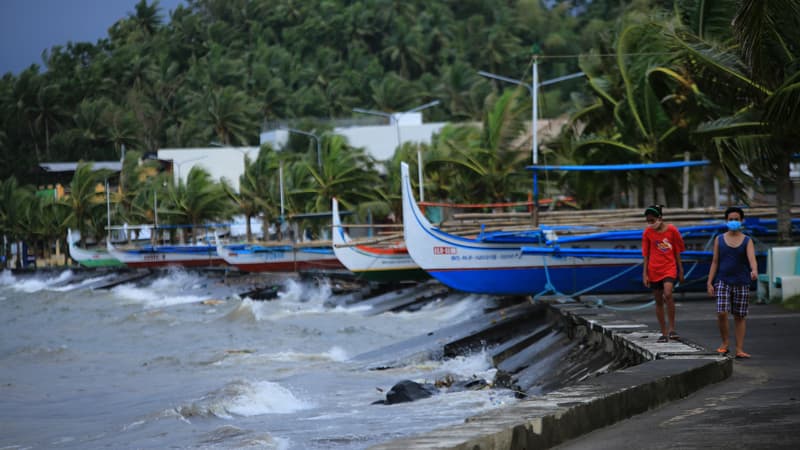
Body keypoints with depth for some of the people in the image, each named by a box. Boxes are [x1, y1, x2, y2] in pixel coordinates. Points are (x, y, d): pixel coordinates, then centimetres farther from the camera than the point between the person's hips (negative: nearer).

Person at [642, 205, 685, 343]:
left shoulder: (672, 230, -3)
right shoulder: (647, 232, 2)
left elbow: (677, 252, 4)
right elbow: (646, 255, 5)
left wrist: (681, 271, 5)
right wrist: (645, 274, 1)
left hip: (669, 268, -3)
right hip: (654, 270, 3)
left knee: (668, 294, -24)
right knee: (658, 301, 6)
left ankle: (672, 328, -13)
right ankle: (664, 334, 13)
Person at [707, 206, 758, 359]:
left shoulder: (747, 241, 3)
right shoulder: (720, 239, 6)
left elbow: (752, 258, -14)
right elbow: (715, 262, 7)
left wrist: (754, 270, -35)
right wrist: (710, 283, 0)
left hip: (742, 283, 0)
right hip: (723, 282, 0)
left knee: (739, 316, 2)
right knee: (722, 313, -14)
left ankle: (740, 349, 7)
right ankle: (725, 342, 7)